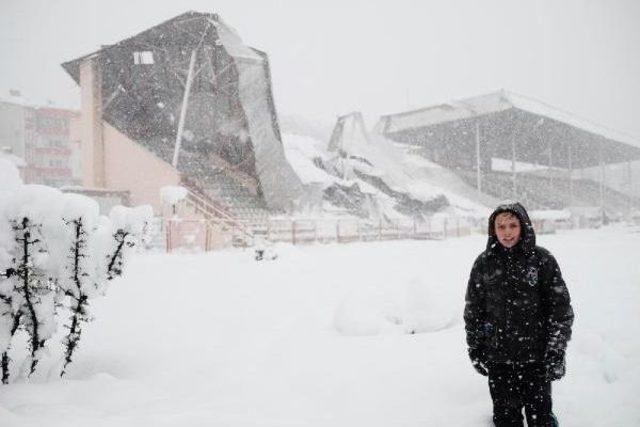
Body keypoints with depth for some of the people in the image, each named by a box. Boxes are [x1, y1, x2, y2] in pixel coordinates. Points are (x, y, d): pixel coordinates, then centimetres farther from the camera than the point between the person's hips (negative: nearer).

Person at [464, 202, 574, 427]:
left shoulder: (542, 260, -5)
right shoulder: (484, 263, 1)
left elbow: (561, 308, -3)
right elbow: (473, 309, 8)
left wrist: (556, 353, -6)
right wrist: (474, 348, 8)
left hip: (535, 356, -2)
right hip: (497, 356, 2)